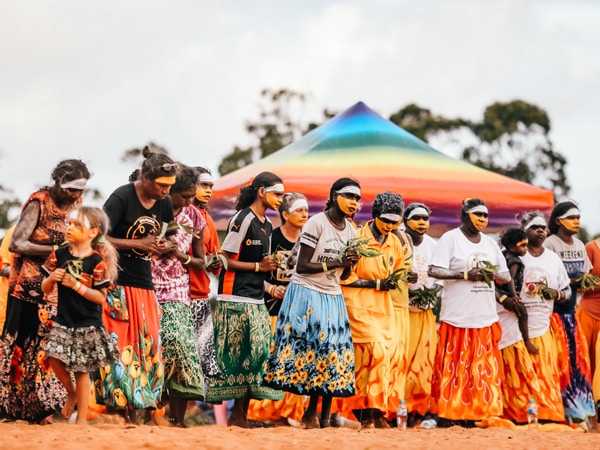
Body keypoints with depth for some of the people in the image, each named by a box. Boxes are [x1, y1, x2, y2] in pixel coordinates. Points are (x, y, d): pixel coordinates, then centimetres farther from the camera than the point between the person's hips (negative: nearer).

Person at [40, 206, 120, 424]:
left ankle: (82, 419, 13)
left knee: (81, 370, 1)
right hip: (63, 321, 4)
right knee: (55, 359, -8)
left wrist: (77, 286, -23)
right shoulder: (59, 254, 1)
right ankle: (71, 393, 22)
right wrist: (52, 278, -14)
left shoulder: (97, 261, -11)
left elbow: (101, 298, -13)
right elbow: (45, 289, 7)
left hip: (88, 324, -4)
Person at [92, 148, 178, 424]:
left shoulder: (164, 203, 7)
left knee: (147, 345, 2)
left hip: (144, 283, 6)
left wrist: (166, 246, -6)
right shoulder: (121, 198, -12)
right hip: (116, 284, -6)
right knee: (118, 345, -9)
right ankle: (114, 402, -4)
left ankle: (136, 410, 6)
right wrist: (138, 244, -19)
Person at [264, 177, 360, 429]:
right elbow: (302, 266, -14)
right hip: (306, 294, -6)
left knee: (331, 357, 0)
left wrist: (349, 265, -6)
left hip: (332, 298, 6)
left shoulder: (351, 232, 10)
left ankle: (324, 417, 4)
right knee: (301, 351, -9)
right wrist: (336, 263, -17)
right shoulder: (316, 223, -10)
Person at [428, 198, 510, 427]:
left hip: (486, 317, 6)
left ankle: (471, 416, 9)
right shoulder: (450, 238, -2)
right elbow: (434, 270, -12)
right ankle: (446, 416, -1)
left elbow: (506, 276, 18)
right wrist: (465, 275, -20)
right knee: (454, 368, -6)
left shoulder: (490, 243, 16)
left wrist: (493, 275, -5)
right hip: (458, 317, -6)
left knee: (482, 369, 4)